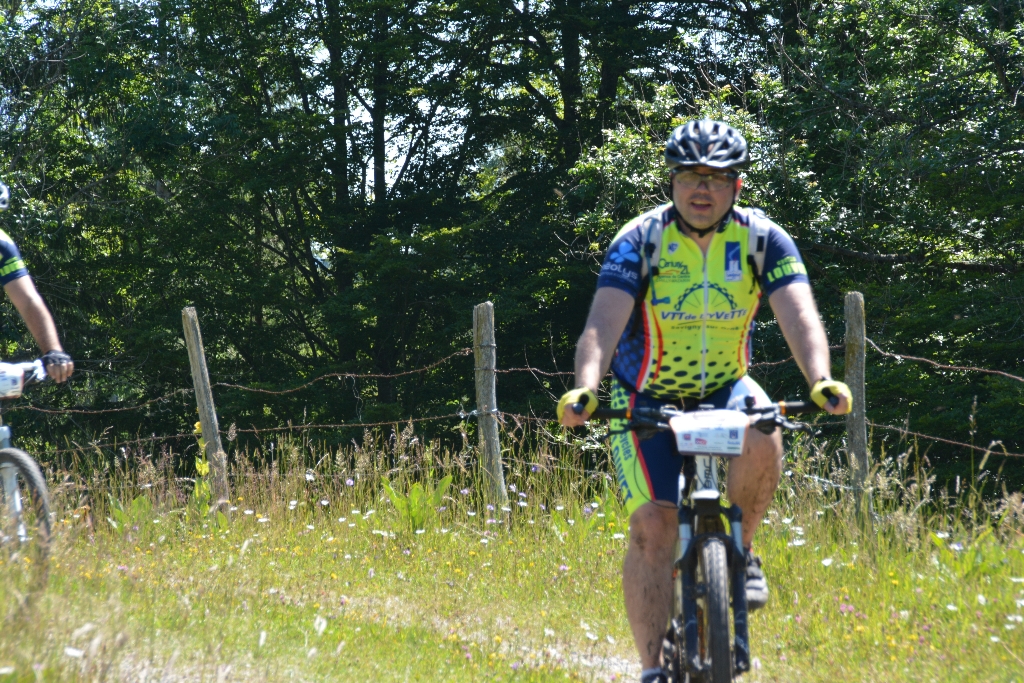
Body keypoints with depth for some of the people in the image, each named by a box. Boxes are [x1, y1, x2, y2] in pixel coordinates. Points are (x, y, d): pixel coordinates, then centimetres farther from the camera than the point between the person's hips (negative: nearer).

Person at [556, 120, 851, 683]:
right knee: (653, 524, -17)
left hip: (725, 390, 1)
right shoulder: (640, 241, -16)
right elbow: (603, 324, -29)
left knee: (762, 443, -32)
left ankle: (737, 552, -5)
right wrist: (585, 389, -48)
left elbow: (800, 316, -25)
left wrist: (821, 380, -45)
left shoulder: (763, 240, -12)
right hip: (647, 398, -1)